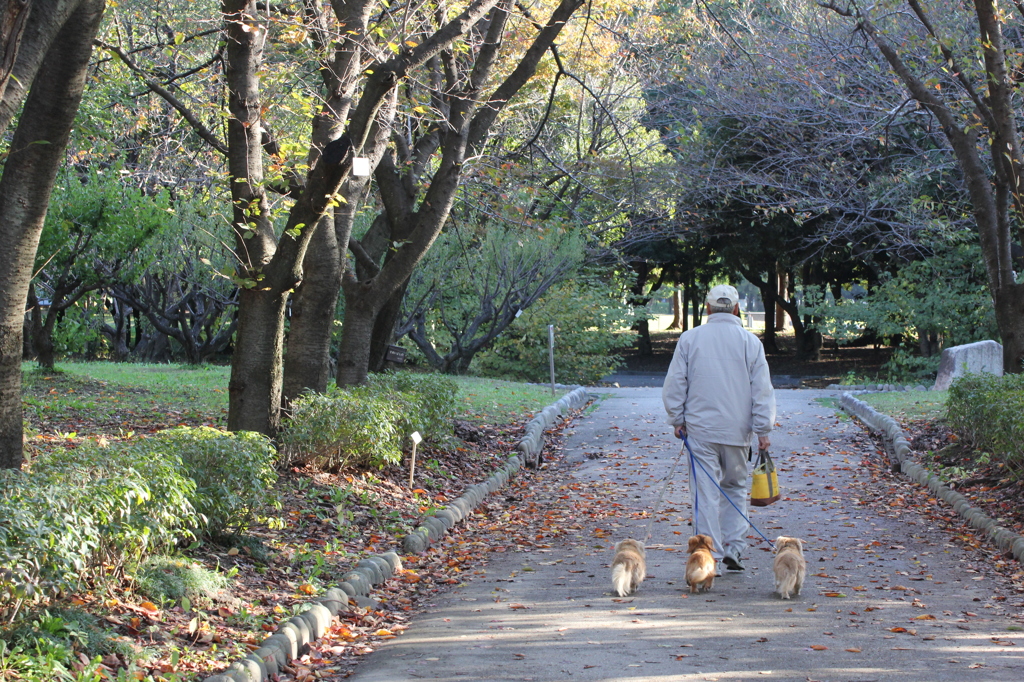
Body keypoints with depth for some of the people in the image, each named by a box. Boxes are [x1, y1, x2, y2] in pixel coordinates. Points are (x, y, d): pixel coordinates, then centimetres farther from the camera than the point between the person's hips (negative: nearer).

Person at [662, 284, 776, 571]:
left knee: (705, 493, 1)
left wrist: (677, 420, 11)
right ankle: (733, 548, 7)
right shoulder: (750, 342, 2)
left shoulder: (689, 339, 1)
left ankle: (709, 555, 1)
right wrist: (763, 431, 4)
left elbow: (674, 385, 2)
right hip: (737, 429, 1)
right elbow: (762, 390, 1)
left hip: (700, 428, -1)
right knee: (735, 488, 16)